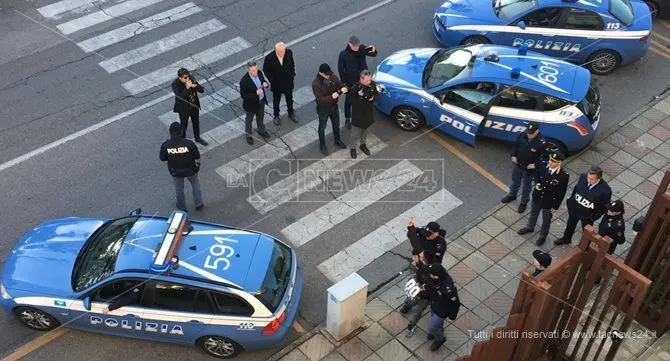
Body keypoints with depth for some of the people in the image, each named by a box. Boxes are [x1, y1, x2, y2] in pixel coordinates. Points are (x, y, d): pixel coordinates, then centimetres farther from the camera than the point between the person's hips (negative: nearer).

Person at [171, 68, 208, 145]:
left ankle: (197, 138, 48)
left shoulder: (191, 78, -15)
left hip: (194, 106, 5)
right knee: (184, 125, 15)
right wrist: (187, 88, -46)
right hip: (184, 109, -5)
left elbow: (202, 90, -13)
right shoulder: (175, 84, -26)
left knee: (196, 123, 24)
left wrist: (195, 86, -33)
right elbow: (180, 97, -36)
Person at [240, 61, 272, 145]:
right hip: (251, 104, -6)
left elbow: (263, 80, 3)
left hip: (261, 101, 6)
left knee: (260, 117, 30)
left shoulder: (259, 73, -16)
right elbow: (243, 95, -26)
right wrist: (256, 93, -36)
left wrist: (265, 83, -21)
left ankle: (261, 130, 57)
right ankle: (248, 135, 47)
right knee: (249, 119, 21)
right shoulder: (244, 81, -34)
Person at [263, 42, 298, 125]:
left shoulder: (289, 53, -21)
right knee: (276, 100, 20)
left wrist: (292, 74, -1)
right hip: (276, 84, -2)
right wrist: (272, 80, -15)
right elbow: (265, 70, -12)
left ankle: (291, 113, 49)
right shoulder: (269, 58, -28)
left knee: (289, 99, 24)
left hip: (288, 82, 3)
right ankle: (276, 116, 43)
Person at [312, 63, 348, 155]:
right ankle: (322, 145, 38)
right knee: (322, 128, 16)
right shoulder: (316, 84, -28)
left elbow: (341, 85, -8)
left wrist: (344, 89, -34)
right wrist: (331, 97, -45)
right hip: (323, 109, -5)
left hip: (334, 106, 5)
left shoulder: (333, 78, -13)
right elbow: (319, 99, -30)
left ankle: (337, 141, 51)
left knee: (336, 125, 25)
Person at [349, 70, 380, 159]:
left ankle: (362, 144, 51)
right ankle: (352, 148, 37)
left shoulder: (372, 84, -15)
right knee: (356, 132, 13)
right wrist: (360, 96, -42)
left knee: (365, 130, 27)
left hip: (369, 112, 5)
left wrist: (373, 98, -25)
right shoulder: (355, 88, -28)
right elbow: (353, 102, -25)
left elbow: (377, 95, -2)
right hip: (358, 115, -5)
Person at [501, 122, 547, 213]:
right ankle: (512, 195, 55)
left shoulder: (541, 143, -29)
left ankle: (524, 202, 41)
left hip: (529, 169, -4)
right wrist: (513, 155, -6)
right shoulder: (522, 135, -16)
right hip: (517, 164, 4)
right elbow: (516, 145, 4)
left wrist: (535, 165, -23)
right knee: (515, 181, 28)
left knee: (526, 186, 18)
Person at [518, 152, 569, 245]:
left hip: (549, 202, -4)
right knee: (533, 214, 30)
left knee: (546, 220, 22)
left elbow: (562, 193, -18)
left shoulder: (564, 176, -30)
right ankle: (530, 227, 59)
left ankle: (543, 236, 49)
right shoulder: (543, 166, -20)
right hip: (537, 197, 4)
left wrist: (555, 207, -12)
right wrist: (537, 183, -17)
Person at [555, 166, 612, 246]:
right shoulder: (583, 177, -23)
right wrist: (570, 200, 2)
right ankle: (566, 238, 60)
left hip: (587, 215, -4)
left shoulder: (605, 190, -34)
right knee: (570, 225, 31)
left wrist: (593, 218, -18)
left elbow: (605, 207, -19)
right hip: (574, 209, 4)